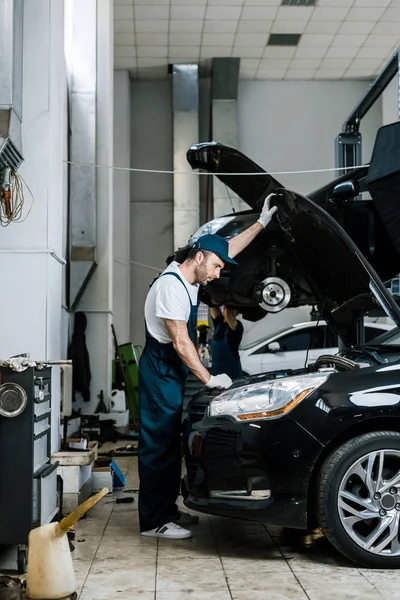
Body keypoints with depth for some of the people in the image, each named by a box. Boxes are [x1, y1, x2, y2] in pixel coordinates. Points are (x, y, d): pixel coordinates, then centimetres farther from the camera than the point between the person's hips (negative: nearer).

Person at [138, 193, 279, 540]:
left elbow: (230, 248, 20)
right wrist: (209, 379, -20)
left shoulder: (190, 278, 8)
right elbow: (181, 343, -23)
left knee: (170, 443, 13)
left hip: (174, 373, 10)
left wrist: (262, 223, 18)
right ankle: (153, 522, -1)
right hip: (160, 371, -10)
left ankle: (167, 511, 22)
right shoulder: (171, 287, -21)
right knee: (158, 445, -6)